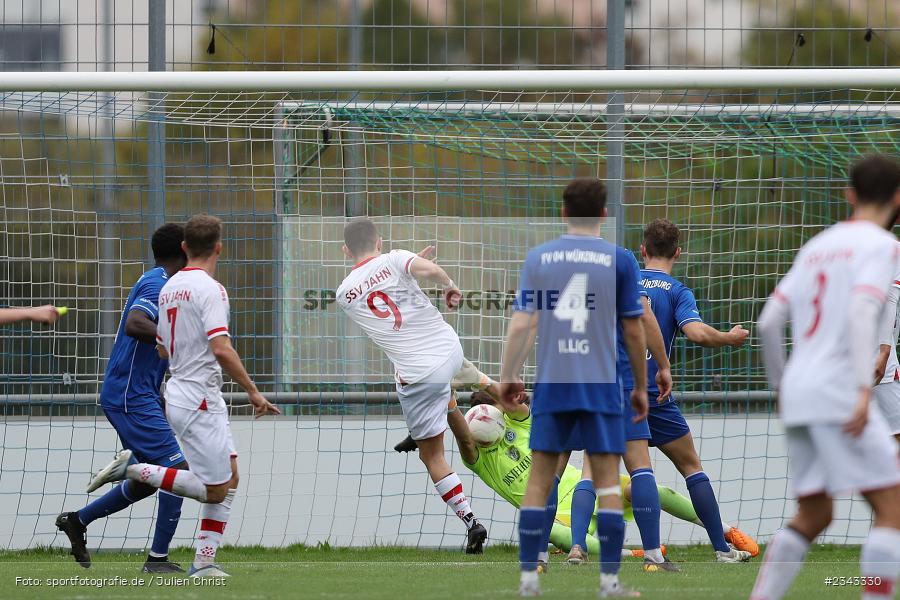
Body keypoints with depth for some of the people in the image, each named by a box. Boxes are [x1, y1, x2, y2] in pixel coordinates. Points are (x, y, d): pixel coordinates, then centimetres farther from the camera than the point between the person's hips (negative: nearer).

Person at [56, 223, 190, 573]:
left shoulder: (155, 282, 16)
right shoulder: (158, 284, -15)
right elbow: (134, 324, -31)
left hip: (137, 396, 11)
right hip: (132, 397, -11)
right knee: (177, 468, -12)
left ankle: (77, 521, 25)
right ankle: (158, 558, -12)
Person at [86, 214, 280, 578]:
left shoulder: (169, 288, 10)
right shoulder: (209, 289, -16)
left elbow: (163, 350, 18)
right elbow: (221, 349, -24)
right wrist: (252, 391, -17)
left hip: (179, 393, 9)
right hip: (199, 401, -9)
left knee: (229, 478, 12)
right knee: (215, 491, -4)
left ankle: (204, 562, 9)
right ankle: (134, 470, -5)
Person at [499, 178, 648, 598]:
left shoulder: (538, 258, 4)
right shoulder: (618, 259, 0)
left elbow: (521, 325, 0)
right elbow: (633, 331, 4)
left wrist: (507, 377, 10)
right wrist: (641, 386, 14)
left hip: (551, 386, 2)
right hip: (601, 388, -1)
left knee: (540, 480, 8)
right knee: (607, 482, 2)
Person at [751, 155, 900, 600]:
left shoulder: (816, 246, 20)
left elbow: (769, 323, 16)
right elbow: (861, 313, -19)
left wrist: (780, 384, 28)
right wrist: (864, 389, -27)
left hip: (798, 396, 8)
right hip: (838, 393, -8)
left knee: (812, 517, 14)